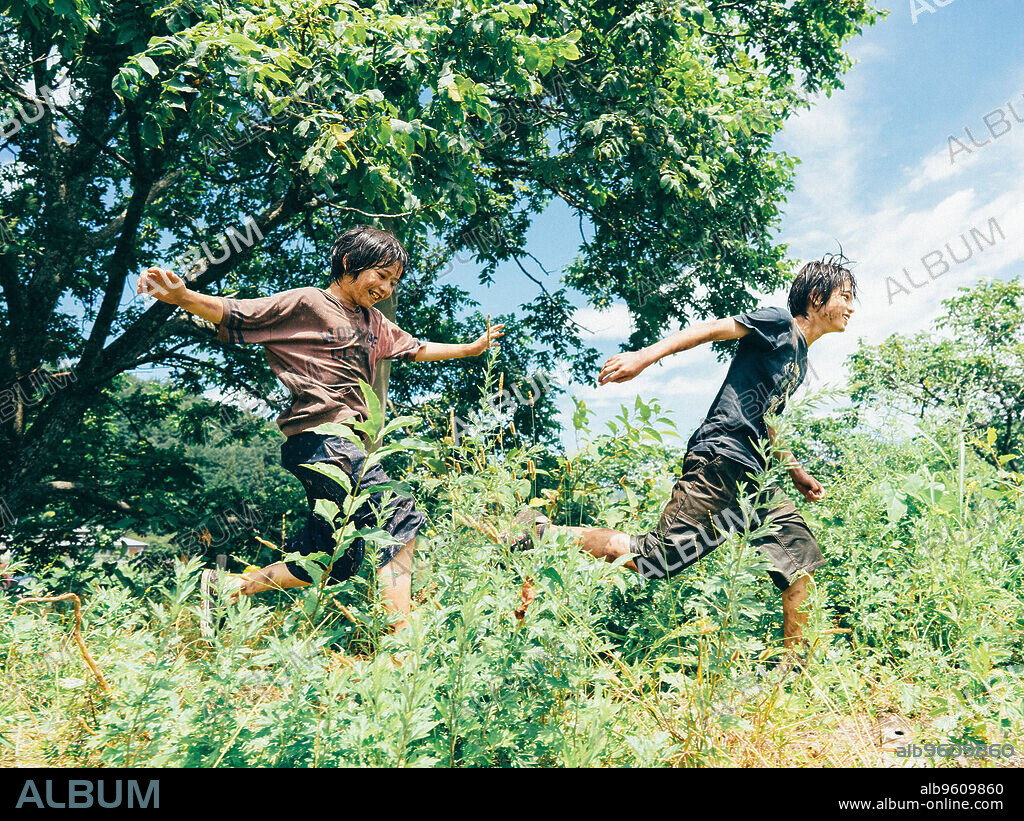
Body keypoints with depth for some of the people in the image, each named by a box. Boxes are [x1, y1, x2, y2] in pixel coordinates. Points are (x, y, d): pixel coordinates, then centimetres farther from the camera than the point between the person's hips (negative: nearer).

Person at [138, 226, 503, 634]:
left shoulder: (374, 322, 23)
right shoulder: (305, 303, -1)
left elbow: (417, 349, 35)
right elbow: (233, 314, -6)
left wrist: (474, 347, 38)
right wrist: (183, 296, -24)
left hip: (346, 445, 9)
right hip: (318, 439, -9)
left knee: (333, 563, 10)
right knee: (399, 517, -19)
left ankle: (226, 586, 23)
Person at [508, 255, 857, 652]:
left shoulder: (800, 362, 27)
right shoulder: (779, 324, 2)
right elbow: (710, 329, -11)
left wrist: (797, 473, 27)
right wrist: (647, 355, -25)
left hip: (754, 479, 9)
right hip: (721, 460, -9)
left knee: (803, 566, 3)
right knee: (645, 558, -13)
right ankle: (537, 530, -3)